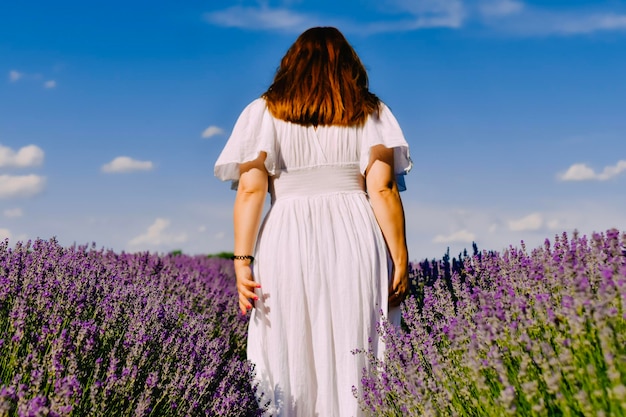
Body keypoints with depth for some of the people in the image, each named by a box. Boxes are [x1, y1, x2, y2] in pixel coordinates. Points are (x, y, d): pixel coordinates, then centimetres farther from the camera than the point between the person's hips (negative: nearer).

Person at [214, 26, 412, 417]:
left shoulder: (265, 112, 8)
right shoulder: (371, 112, 9)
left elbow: (250, 190, -3)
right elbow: (383, 189, -2)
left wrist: (242, 260, -5)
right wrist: (400, 260, -1)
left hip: (289, 247, 0)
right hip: (357, 247, 1)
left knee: (290, 365, 5)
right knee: (356, 366, 5)